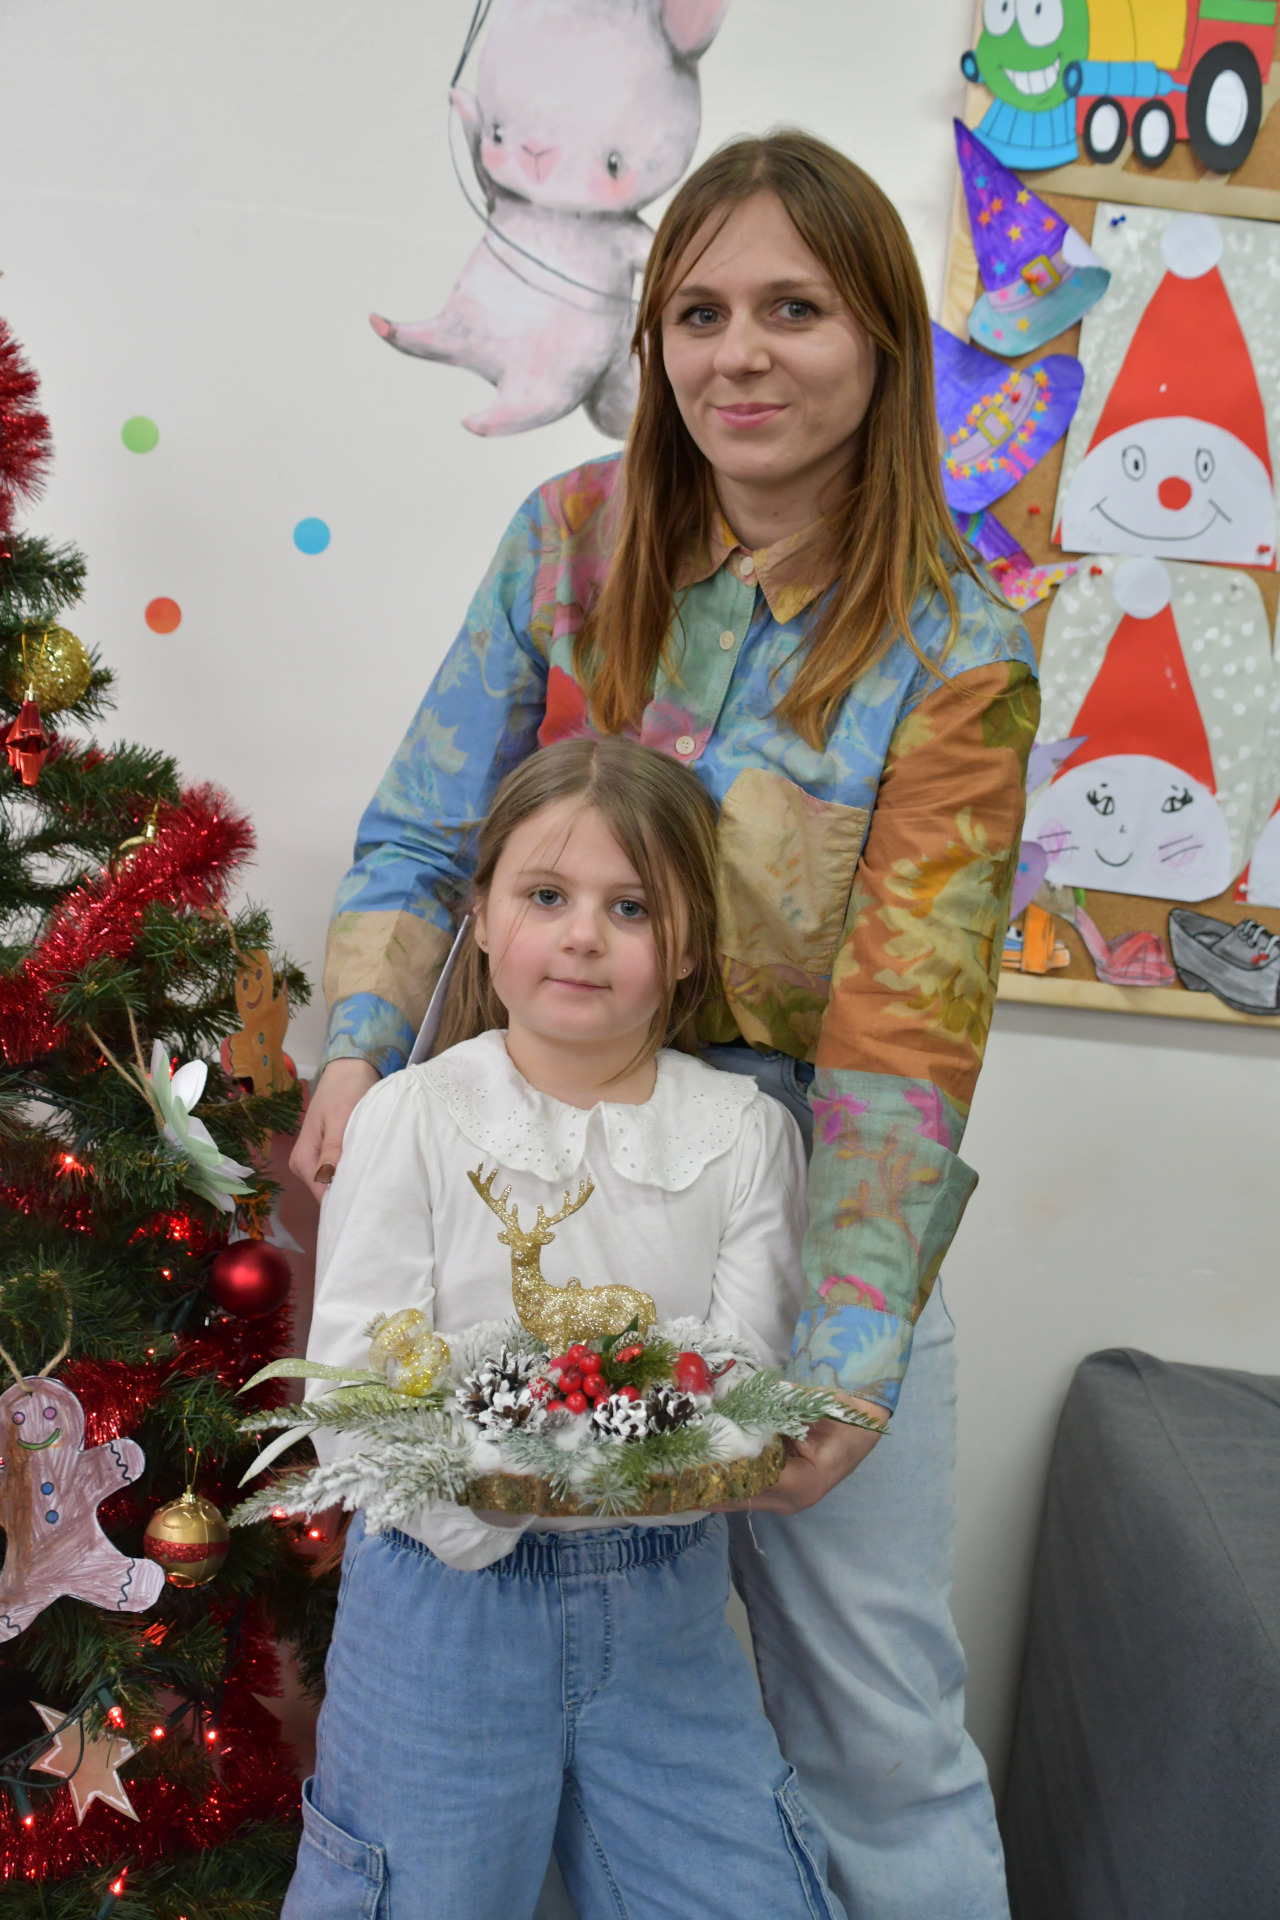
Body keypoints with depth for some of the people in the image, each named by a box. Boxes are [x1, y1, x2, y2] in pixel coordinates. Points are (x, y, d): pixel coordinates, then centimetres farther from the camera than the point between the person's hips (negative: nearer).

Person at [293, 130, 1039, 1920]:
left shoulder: (956, 657, -10)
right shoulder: (572, 538, -1)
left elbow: (904, 1025, -16)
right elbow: (423, 839, 1)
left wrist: (845, 1355, -23)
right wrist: (361, 1050, -16)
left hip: (809, 1213, -2)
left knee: (882, 1724, 9)